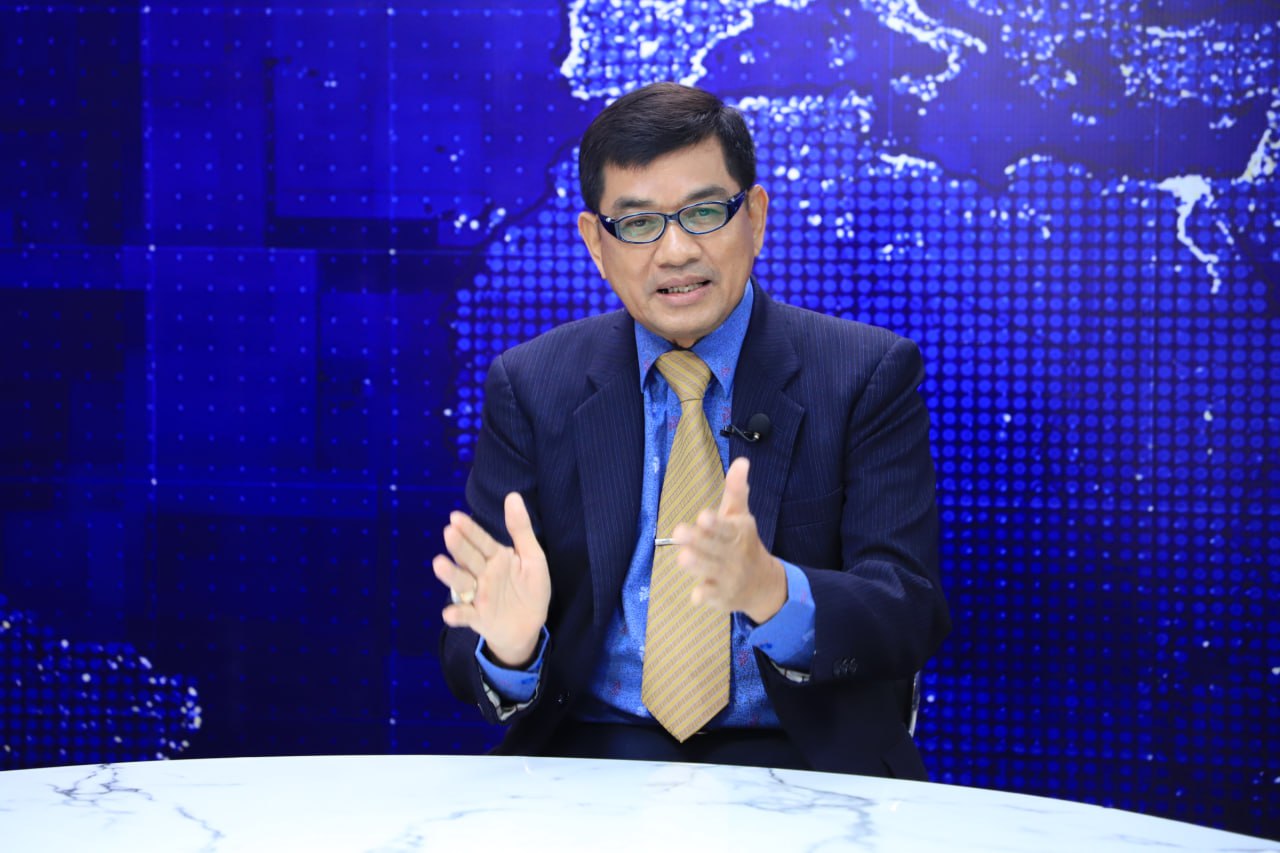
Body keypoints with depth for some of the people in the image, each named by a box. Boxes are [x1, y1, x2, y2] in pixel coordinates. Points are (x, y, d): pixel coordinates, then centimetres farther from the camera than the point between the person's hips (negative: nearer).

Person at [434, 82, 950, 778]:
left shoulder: (868, 375, 2)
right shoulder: (529, 388, 6)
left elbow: (913, 620, -8)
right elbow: (464, 658, 2)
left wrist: (772, 591, -29)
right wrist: (510, 644, -23)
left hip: (802, 765, 0)